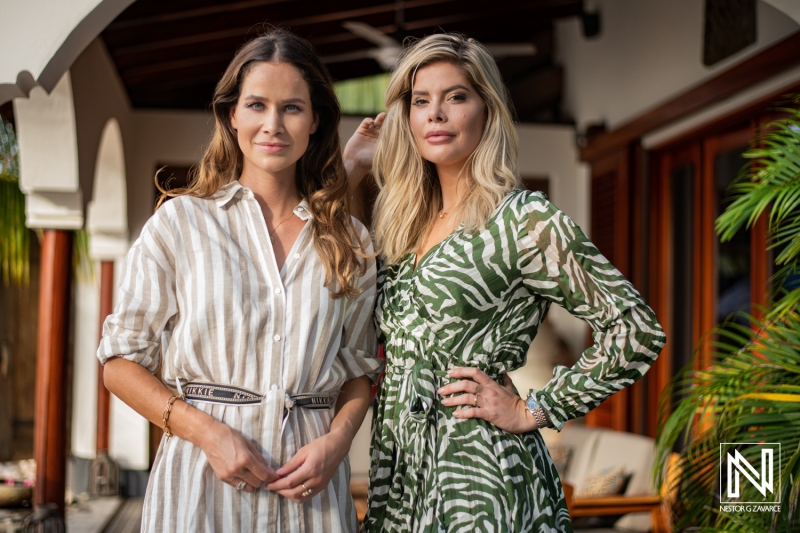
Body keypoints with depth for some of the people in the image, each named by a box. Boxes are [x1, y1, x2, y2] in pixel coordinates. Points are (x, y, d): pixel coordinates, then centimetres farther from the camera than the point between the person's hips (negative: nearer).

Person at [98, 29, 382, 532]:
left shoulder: (351, 242, 6)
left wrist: (336, 440, -8)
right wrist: (208, 431, -14)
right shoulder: (181, 221, -2)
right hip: (203, 479, -2)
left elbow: (360, 367, 11)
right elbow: (122, 362, -2)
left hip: (310, 485, 2)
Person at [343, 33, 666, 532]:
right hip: (401, 473, 7)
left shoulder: (524, 219, -12)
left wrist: (533, 410, -10)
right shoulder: (408, 224, 8)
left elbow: (637, 330, -14)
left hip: (478, 478, -6)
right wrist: (349, 167, 9)